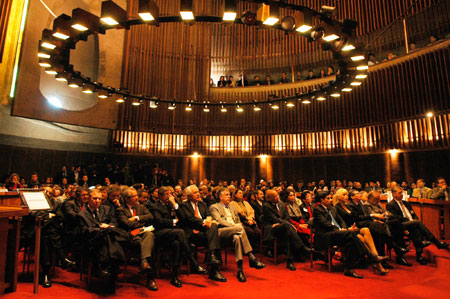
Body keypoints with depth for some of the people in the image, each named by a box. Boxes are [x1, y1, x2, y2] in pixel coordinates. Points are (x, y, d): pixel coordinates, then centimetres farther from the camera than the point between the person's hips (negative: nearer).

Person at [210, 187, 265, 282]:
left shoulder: (232, 207, 32)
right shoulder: (214, 207, 11)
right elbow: (219, 221, -7)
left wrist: (238, 226, 0)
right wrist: (235, 226, -17)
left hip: (235, 231, 5)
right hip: (221, 232, -4)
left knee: (237, 237, -36)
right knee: (240, 228, -35)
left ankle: (240, 269, -38)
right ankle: (251, 258, -35)